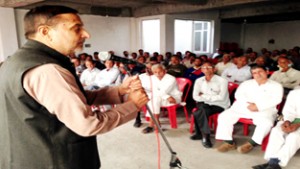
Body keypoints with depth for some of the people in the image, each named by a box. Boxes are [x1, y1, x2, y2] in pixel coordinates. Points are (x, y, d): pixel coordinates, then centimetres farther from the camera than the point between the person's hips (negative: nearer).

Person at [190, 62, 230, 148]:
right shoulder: (199, 81, 7)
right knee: (202, 109, -31)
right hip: (205, 104, 4)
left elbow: (221, 97, -16)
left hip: (219, 105, -4)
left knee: (199, 113, -28)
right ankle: (205, 136, -19)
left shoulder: (222, 80, -7)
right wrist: (208, 98, -17)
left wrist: (204, 96, -10)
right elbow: (195, 96, -1)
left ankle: (200, 133, -9)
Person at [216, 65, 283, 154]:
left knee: (266, 123, -36)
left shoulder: (276, 85, 10)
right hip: (243, 107, 3)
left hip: (264, 110, -2)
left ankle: (251, 143, -18)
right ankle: (229, 142, -12)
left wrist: (258, 106, -18)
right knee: (224, 116, -16)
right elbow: (239, 95, 6)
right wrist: (248, 104, -14)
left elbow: (276, 99, -7)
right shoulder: (246, 83, 19)